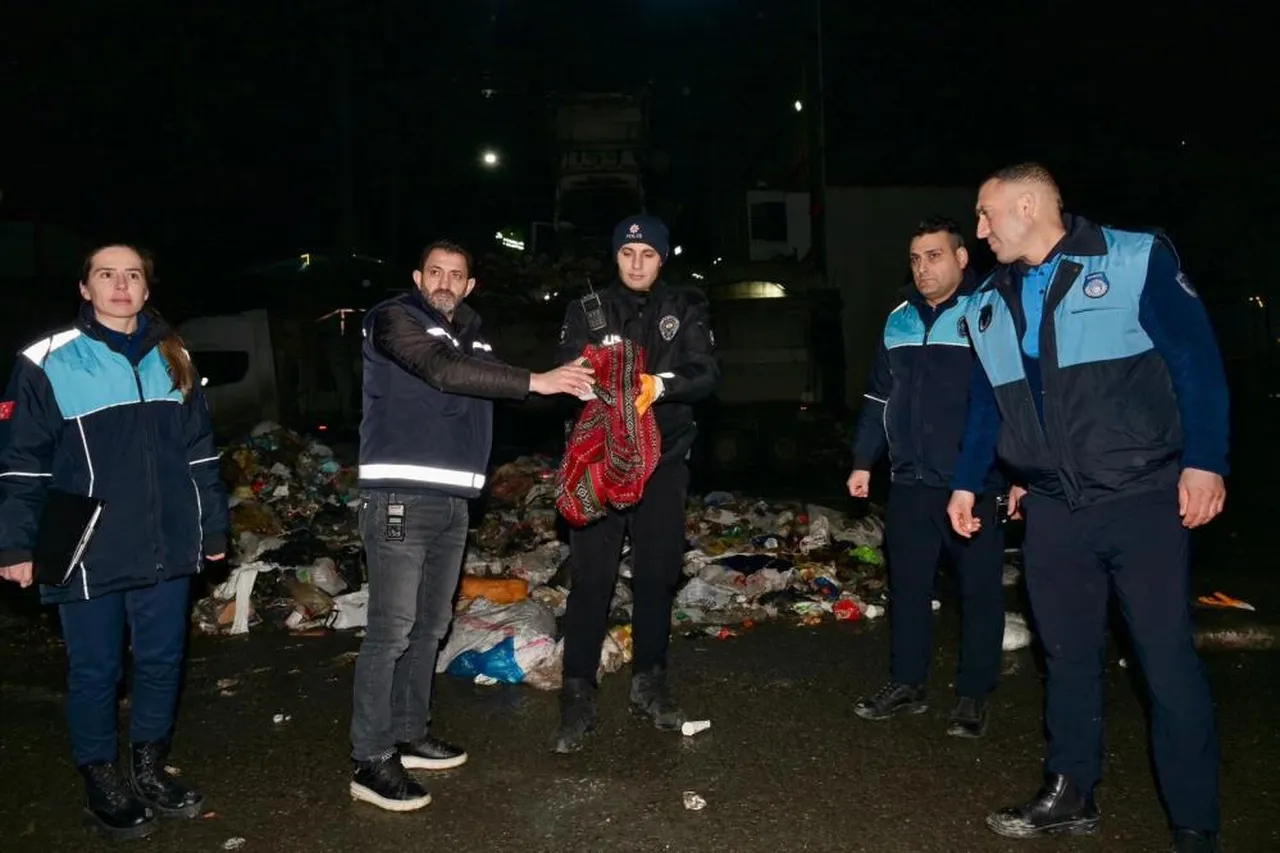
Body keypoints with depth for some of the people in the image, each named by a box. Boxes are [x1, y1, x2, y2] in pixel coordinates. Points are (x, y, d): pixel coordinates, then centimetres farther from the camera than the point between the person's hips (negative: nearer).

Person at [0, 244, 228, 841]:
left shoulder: (172, 359, 9)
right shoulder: (50, 364, -5)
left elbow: (200, 453, 13)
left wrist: (214, 527, 13)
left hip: (166, 548, 4)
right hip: (89, 556, -4)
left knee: (162, 662, 13)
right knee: (96, 671, 8)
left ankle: (149, 770, 33)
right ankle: (102, 786, 27)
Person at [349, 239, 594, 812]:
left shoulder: (470, 335, 19)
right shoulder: (395, 319, -5)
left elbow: (497, 387, 15)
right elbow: (443, 372, -21)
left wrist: (567, 380, 0)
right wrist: (534, 382, -23)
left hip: (453, 500, 8)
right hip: (401, 496, -8)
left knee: (431, 626, 14)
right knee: (391, 631, -7)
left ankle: (409, 736, 27)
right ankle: (371, 761, 3)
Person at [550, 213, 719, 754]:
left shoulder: (686, 309, 7)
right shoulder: (588, 310, 6)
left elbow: (706, 374, -4)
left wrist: (661, 384, -23)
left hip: (664, 457, 2)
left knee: (657, 575, 10)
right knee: (591, 577, -4)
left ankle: (649, 684, 25)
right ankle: (578, 698, 5)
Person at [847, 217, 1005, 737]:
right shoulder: (899, 321, 11)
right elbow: (879, 398, 17)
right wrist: (863, 461, 14)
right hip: (909, 482, 5)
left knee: (980, 591, 6)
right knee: (907, 587, 11)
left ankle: (973, 696, 20)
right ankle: (906, 685, 24)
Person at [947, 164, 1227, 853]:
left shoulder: (1136, 261, -6)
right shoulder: (988, 305, 10)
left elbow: (1197, 361, -8)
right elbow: (985, 402, 18)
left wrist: (1204, 461, -14)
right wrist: (967, 483, 17)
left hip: (1143, 498, -5)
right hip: (1052, 507, 5)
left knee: (1167, 658, 1)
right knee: (1067, 654, 13)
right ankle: (1069, 796, 27)